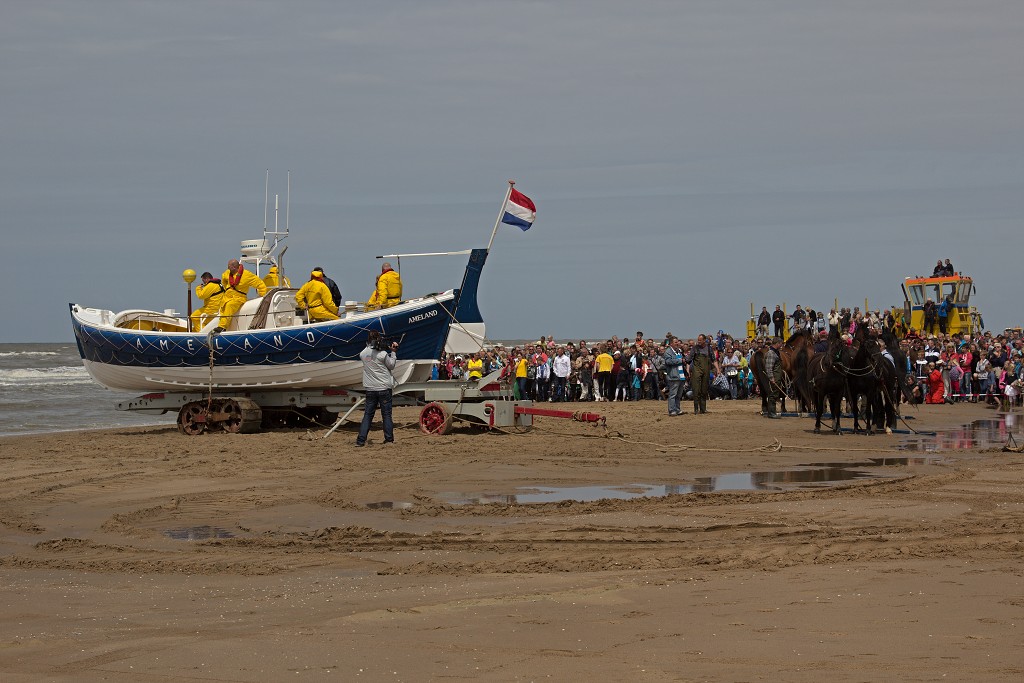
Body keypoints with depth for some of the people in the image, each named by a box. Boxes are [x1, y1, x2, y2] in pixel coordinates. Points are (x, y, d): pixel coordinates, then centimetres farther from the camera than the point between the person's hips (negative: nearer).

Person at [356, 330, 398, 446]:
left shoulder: (363, 353, -1)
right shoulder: (382, 354, -14)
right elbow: (391, 365, -2)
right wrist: (393, 352, 7)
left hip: (370, 389, 4)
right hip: (384, 388, -4)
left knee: (367, 415, 7)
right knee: (386, 414, 6)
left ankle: (361, 440, 0)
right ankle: (389, 439, 8)